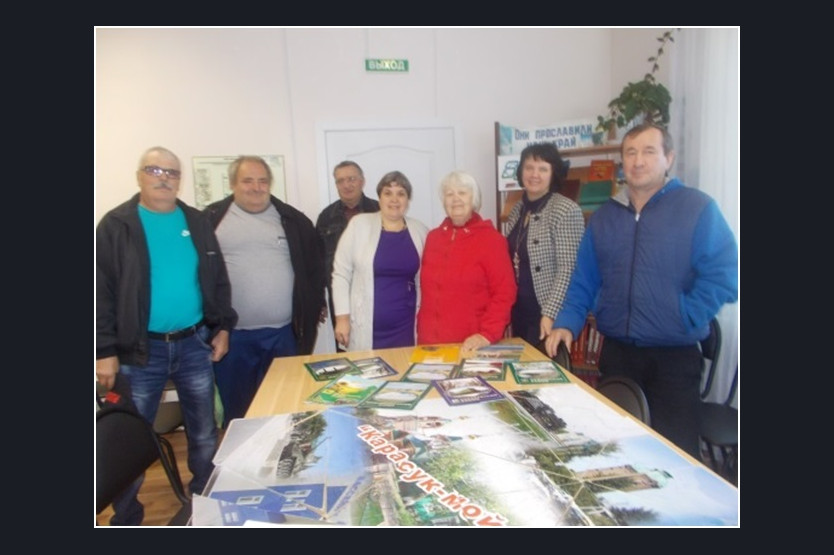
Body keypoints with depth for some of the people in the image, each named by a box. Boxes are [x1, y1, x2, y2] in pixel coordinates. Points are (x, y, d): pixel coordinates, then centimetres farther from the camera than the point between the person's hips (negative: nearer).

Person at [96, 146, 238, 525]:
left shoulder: (197, 222, 6)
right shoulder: (116, 225, -4)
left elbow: (218, 279, 10)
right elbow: (101, 292, -7)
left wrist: (223, 326, 5)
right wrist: (105, 350, -11)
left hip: (194, 344, 3)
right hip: (139, 350, -2)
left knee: (204, 434, 14)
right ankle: (125, 518, 32)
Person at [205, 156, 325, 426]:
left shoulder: (292, 220, 4)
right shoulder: (212, 218, 0)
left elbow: (314, 268, 8)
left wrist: (312, 310, 4)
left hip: (283, 333, 1)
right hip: (231, 334, -1)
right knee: (236, 408, 14)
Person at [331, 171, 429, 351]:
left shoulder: (420, 230, 4)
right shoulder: (359, 224, -4)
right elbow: (341, 273, -2)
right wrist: (342, 317, -4)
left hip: (406, 327, 2)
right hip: (367, 328, -2)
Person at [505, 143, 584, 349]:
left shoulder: (566, 210, -13)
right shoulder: (517, 210, 7)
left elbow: (568, 269, -17)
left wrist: (550, 314, -20)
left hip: (547, 313, -6)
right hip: (519, 311, 7)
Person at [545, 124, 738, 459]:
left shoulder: (698, 208, -5)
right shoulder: (603, 217, 8)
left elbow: (723, 275, -12)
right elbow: (584, 281, 8)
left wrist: (682, 319, -17)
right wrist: (567, 323, -5)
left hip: (674, 356, -4)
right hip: (615, 353, 4)